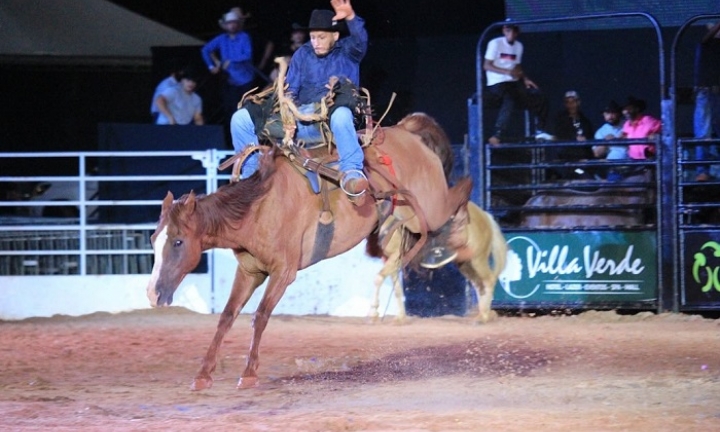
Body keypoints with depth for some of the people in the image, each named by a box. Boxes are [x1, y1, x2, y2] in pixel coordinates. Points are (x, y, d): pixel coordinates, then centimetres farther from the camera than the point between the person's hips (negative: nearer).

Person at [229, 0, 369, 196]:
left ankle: (351, 172, -47)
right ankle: (250, 175, -6)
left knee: (341, 115, -45)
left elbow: (360, 42, -18)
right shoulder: (302, 54, 15)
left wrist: (351, 17, -38)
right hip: (301, 119, 5)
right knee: (241, 119, -6)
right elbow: (290, 90, 16)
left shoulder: (347, 51, 6)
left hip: (331, 116, -5)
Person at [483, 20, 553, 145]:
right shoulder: (495, 43, -7)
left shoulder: (518, 46, 13)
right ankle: (498, 135, -36)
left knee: (540, 98, 0)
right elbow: (486, 66, -12)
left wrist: (525, 79, 0)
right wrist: (508, 72, -24)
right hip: (497, 83, -7)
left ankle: (540, 131, 12)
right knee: (509, 100, -36)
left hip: (513, 83, 7)